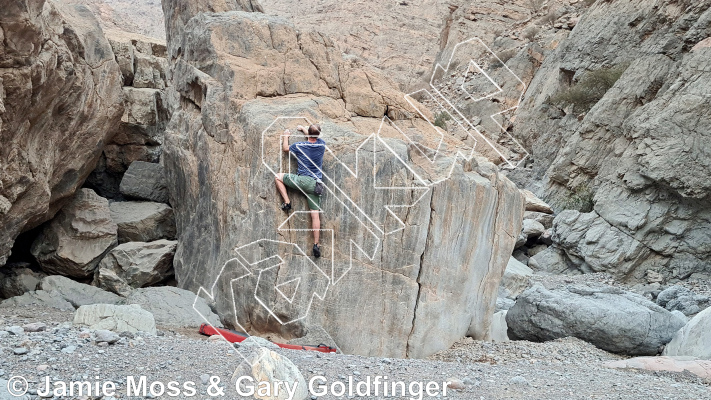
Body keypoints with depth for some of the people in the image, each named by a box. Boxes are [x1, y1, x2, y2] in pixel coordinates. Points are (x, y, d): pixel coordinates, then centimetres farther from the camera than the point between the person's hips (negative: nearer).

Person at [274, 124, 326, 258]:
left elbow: (285, 149, 18)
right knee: (315, 215, 1)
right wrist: (302, 129, 42)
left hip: (302, 180, -3)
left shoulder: (299, 145, -2)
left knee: (278, 177, 19)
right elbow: (314, 137, 30)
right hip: (316, 184, 3)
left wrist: (286, 136, 34)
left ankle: (287, 202, 6)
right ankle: (316, 244, -4)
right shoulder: (322, 144, 5)